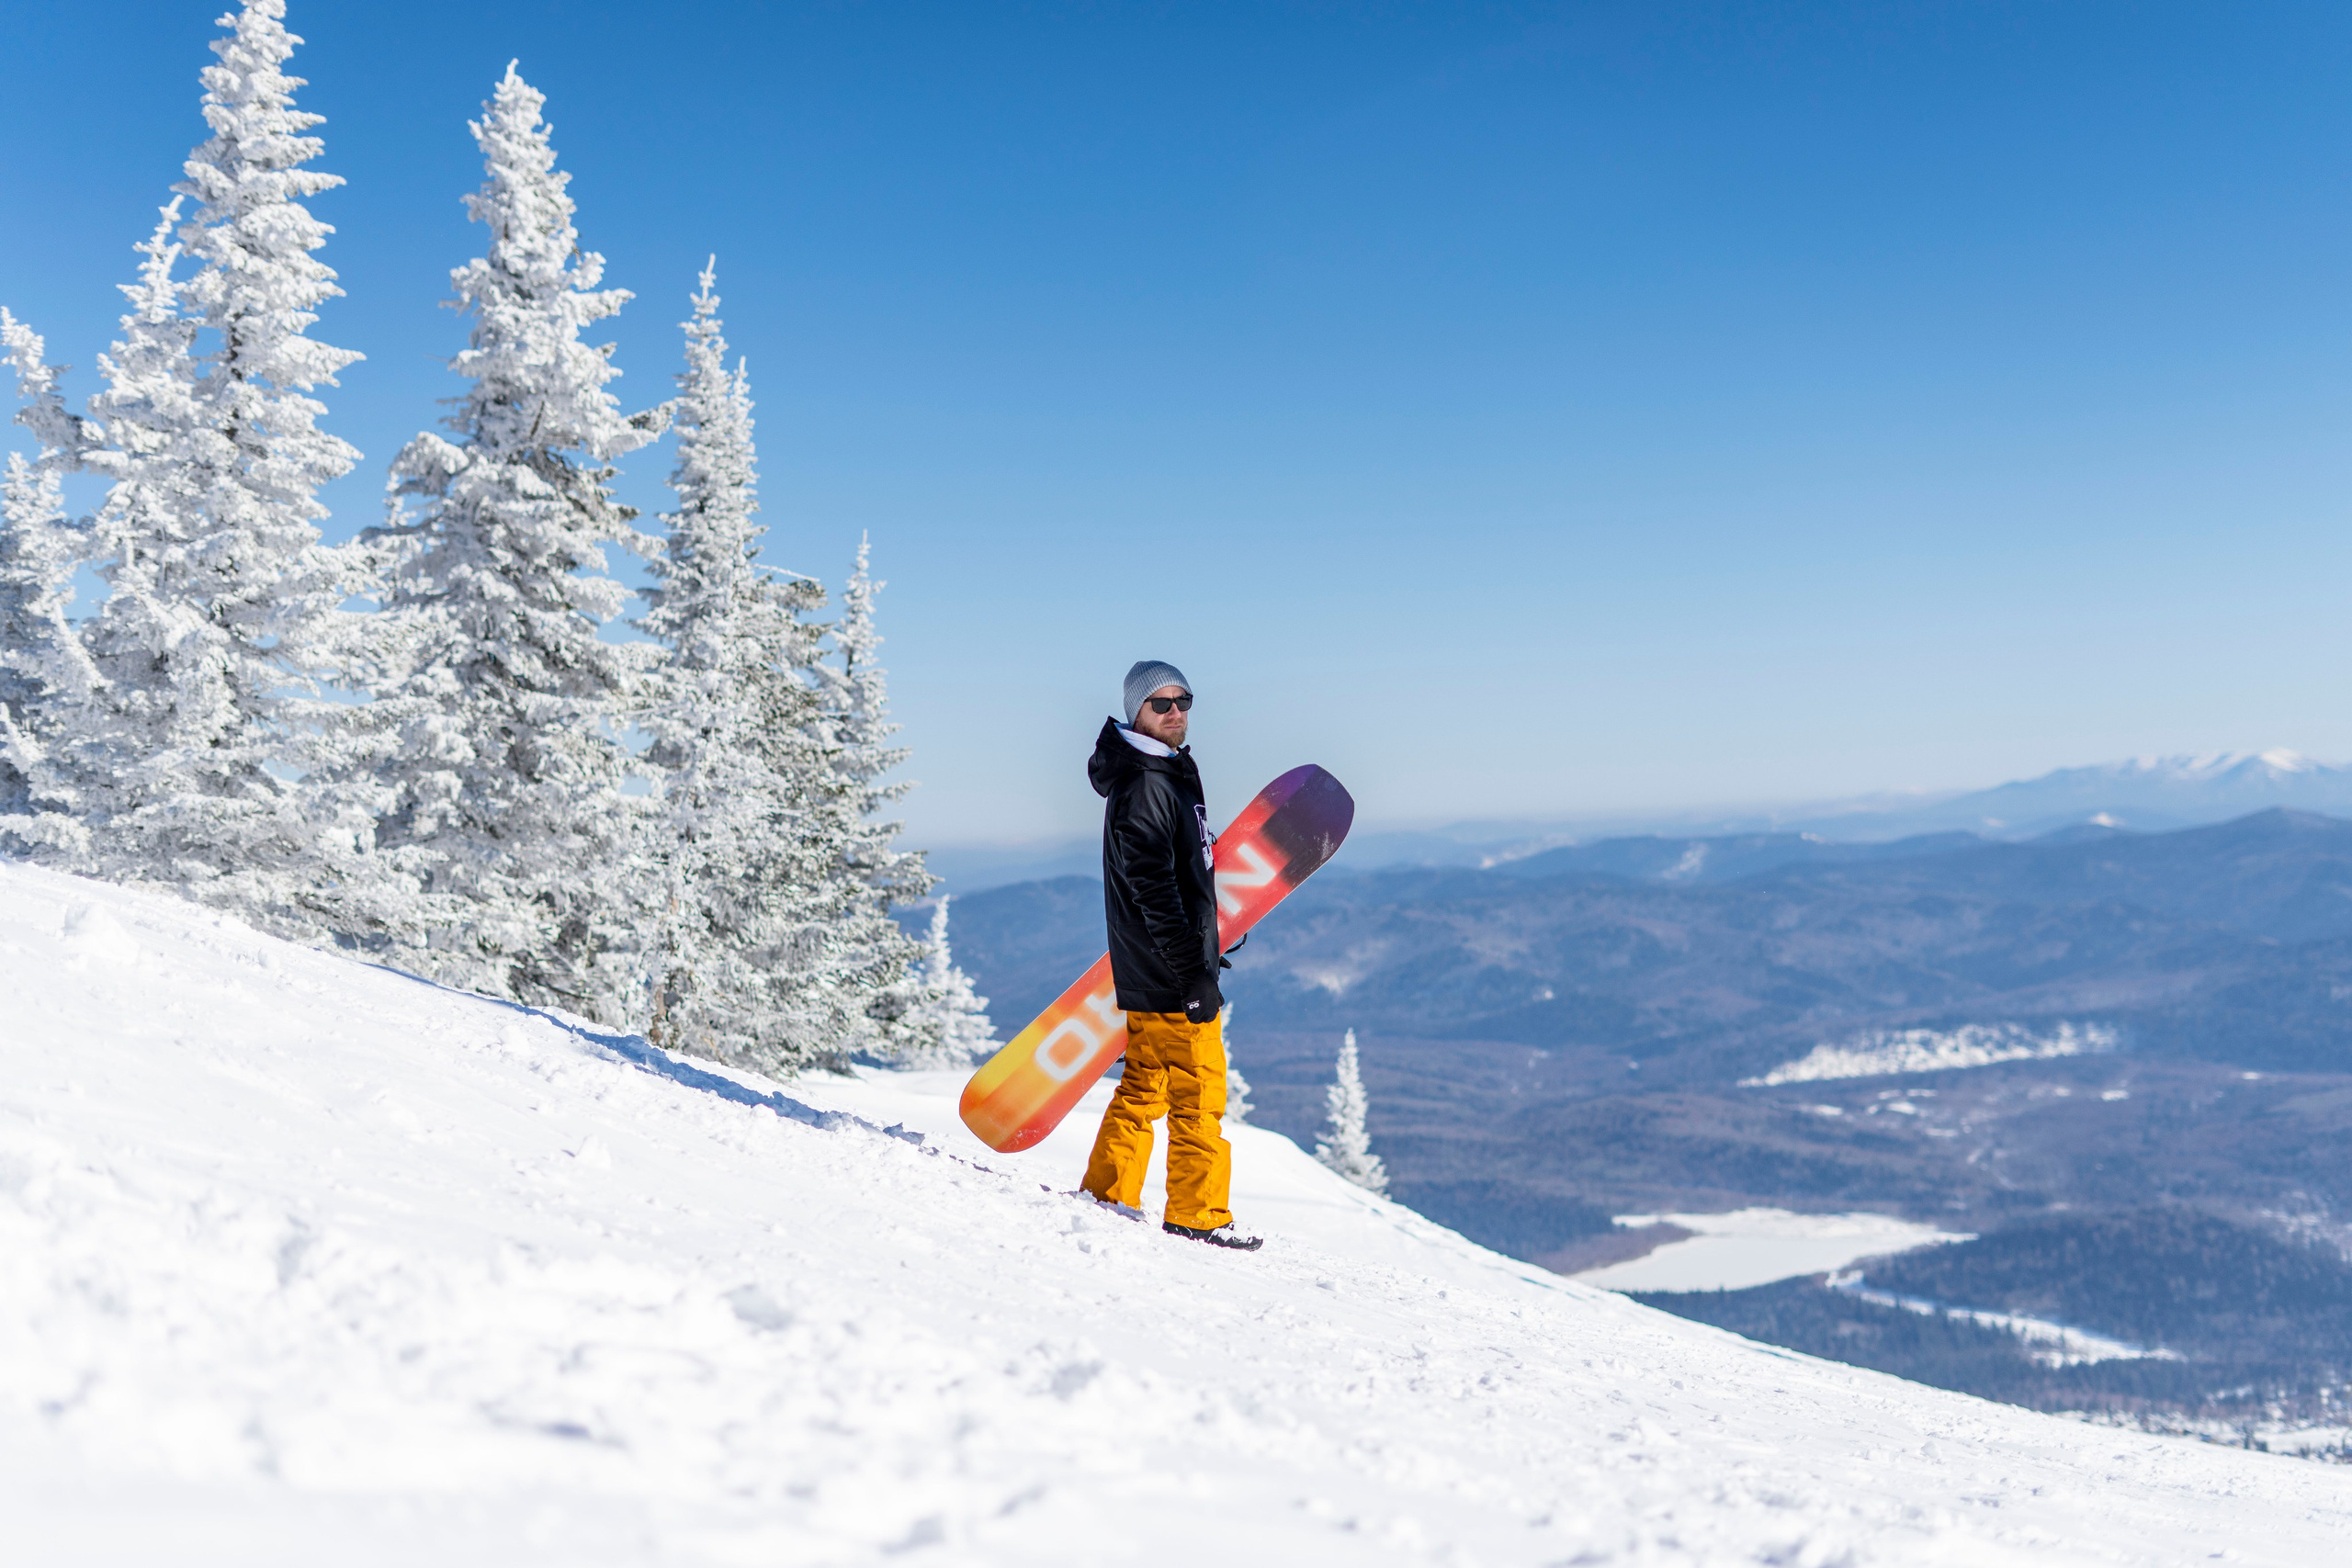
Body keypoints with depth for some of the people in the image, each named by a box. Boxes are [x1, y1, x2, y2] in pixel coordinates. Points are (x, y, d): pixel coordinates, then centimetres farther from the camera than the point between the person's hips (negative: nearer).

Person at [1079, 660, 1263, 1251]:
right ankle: (1197, 1214, 4)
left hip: (1155, 971, 10)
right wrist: (1193, 972, -25)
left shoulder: (1167, 775, 16)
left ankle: (1108, 1195, 22)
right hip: (1168, 978, -10)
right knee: (1199, 1092, -3)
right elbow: (1152, 886, -23)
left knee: (1144, 1086, 15)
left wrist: (1201, 950, 26)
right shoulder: (1142, 784, -16)